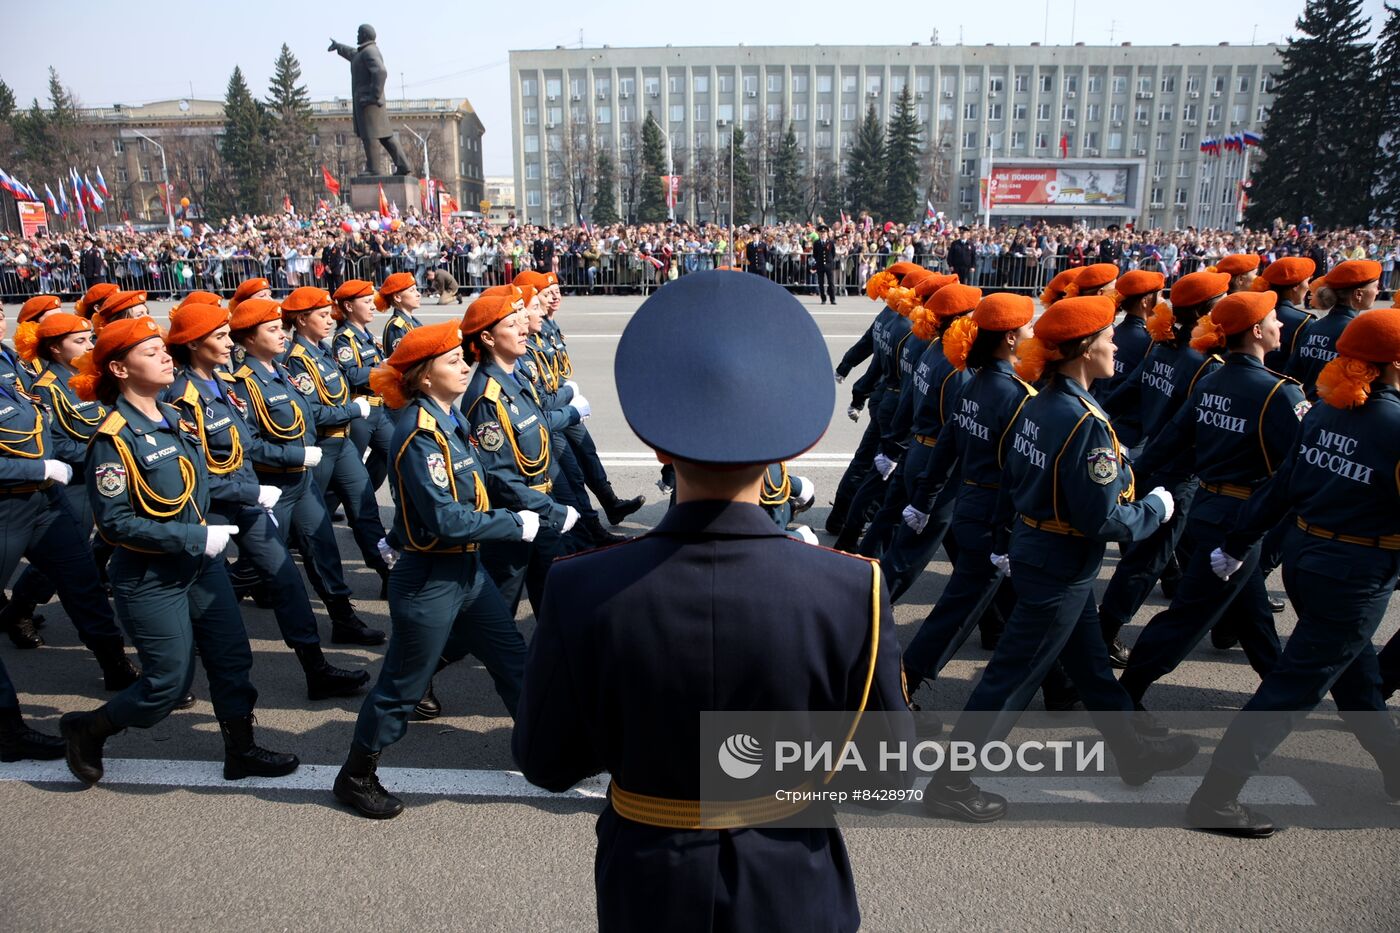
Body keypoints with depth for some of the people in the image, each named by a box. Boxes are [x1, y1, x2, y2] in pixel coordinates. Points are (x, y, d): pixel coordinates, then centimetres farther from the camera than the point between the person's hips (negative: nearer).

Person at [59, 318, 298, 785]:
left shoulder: (173, 418, 5)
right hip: (151, 581, -7)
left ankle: (241, 751, 26)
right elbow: (115, 522, -21)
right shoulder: (114, 438, -19)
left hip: (202, 566, 7)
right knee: (169, 684, 3)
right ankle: (87, 729, 30)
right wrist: (195, 538, -23)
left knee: (232, 658, 10)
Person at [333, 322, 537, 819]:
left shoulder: (450, 418, 4)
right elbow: (445, 519, -26)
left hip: (467, 569, 8)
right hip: (429, 580, -8)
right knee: (403, 684, 9)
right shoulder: (418, 433, -22)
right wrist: (515, 525, -19)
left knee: (511, 654, 15)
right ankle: (356, 776, 30)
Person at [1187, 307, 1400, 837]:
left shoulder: (1325, 411, 0)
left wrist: (1237, 546, 12)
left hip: (1303, 556, 7)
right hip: (1357, 576, -7)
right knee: (1292, 690, -1)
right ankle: (1215, 800, 3)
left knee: (1357, 673, 25)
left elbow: (1281, 485, 6)